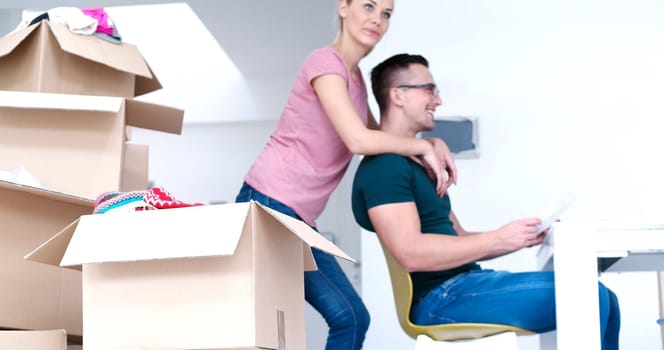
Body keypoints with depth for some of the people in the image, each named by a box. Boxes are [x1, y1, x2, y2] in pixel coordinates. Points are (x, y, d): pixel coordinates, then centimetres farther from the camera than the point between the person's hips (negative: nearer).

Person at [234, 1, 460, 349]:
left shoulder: (355, 76, 17)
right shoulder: (325, 62, -12)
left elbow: (378, 136, 26)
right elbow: (359, 140, -23)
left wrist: (434, 145, 8)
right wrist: (423, 146, -8)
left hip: (299, 219, 9)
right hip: (268, 206, -9)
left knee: (355, 318, 6)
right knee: (342, 315, -10)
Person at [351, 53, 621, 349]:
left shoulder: (416, 163, 22)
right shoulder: (383, 166, -12)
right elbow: (411, 253, -23)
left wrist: (521, 238, 6)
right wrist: (499, 239, -19)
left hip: (463, 285, 10)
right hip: (442, 297, -10)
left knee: (603, 301, 2)